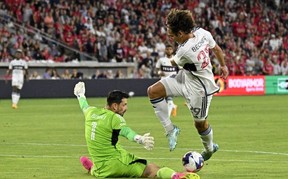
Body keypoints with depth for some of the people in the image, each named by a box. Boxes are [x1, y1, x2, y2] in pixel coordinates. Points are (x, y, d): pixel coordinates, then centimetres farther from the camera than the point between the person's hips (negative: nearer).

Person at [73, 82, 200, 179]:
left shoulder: (91, 112, 10)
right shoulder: (114, 118, -12)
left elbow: (84, 107, 33)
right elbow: (125, 131, -32)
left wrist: (80, 96, 56)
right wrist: (139, 139, -52)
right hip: (117, 163, -7)